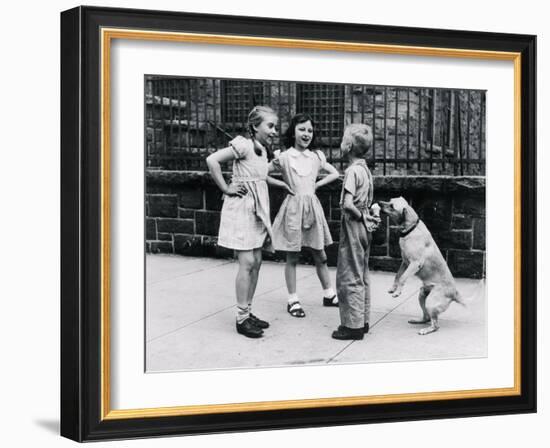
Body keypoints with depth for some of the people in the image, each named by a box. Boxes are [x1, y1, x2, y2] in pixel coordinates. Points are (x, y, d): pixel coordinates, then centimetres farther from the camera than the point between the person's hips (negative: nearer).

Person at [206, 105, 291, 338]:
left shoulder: (263, 150, 13)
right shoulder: (244, 145, -14)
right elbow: (212, 160, -21)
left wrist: (284, 184, 22)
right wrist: (226, 189, -17)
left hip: (257, 209, 9)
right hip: (241, 207, -9)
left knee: (256, 262, 9)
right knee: (247, 262, -9)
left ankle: (248, 312, 18)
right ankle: (241, 318, -3)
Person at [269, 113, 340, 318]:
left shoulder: (316, 157, 6)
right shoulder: (283, 157, -4)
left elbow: (334, 173, 17)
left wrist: (317, 184, 5)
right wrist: (284, 184, -13)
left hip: (312, 207, 3)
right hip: (293, 207, -3)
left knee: (320, 256, 12)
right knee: (292, 257, 4)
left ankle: (328, 294, 25)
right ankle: (293, 300, 12)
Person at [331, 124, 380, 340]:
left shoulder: (352, 170, -17)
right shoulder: (365, 169, 9)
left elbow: (348, 204, -27)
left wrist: (360, 216, -13)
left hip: (353, 226, -9)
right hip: (364, 227, 9)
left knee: (349, 277, -2)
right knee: (361, 276, 15)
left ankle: (353, 325, 1)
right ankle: (362, 320, 22)